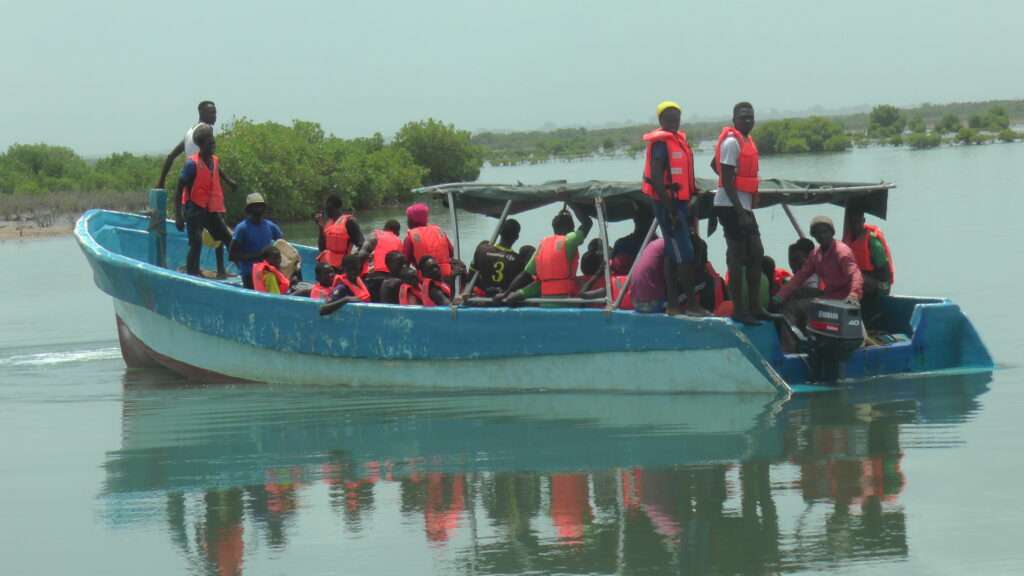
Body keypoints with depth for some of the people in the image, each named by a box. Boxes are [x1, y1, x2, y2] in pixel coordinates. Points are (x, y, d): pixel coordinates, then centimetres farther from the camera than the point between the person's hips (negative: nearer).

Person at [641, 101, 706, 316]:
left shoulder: (679, 139, 15)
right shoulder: (661, 142, -14)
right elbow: (656, 177, -21)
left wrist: (693, 195, 23)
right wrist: (670, 210, -23)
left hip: (679, 202, 10)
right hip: (668, 203, -10)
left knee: (674, 254, 11)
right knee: (685, 254, -12)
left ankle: (673, 304, 15)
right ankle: (693, 304, -12)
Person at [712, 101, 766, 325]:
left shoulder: (746, 141, 15)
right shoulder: (732, 142, -14)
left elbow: (714, 164, 26)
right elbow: (727, 180, -18)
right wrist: (740, 212, -21)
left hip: (744, 206, 10)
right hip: (731, 206, -10)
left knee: (756, 253, 11)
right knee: (737, 256, -6)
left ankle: (755, 306, 16)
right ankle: (739, 309, -1)